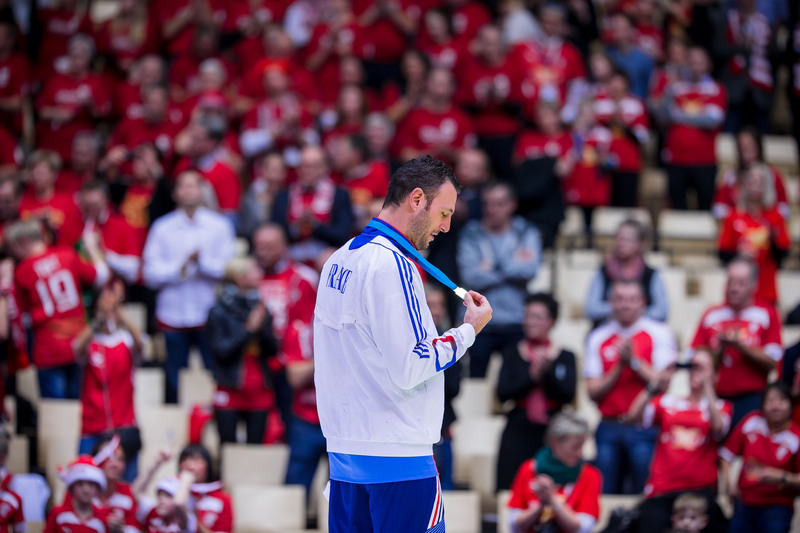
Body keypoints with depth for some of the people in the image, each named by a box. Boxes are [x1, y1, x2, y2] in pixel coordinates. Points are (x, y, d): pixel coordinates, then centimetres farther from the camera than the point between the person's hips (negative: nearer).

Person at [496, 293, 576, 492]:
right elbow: (503, 393, -2)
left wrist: (547, 371, -17)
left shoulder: (565, 357, 9)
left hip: (552, 431, 0)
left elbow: (567, 394, -3)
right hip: (518, 432, 0)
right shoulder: (512, 354, 10)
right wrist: (532, 376, -14)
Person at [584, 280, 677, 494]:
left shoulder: (659, 334, 3)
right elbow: (593, 391, 5)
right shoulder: (598, 338, 10)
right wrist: (619, 366, -7)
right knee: (606, 493, 2)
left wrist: (633, 361, -12)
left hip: (644, 429, -3)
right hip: (608, 428, 3)